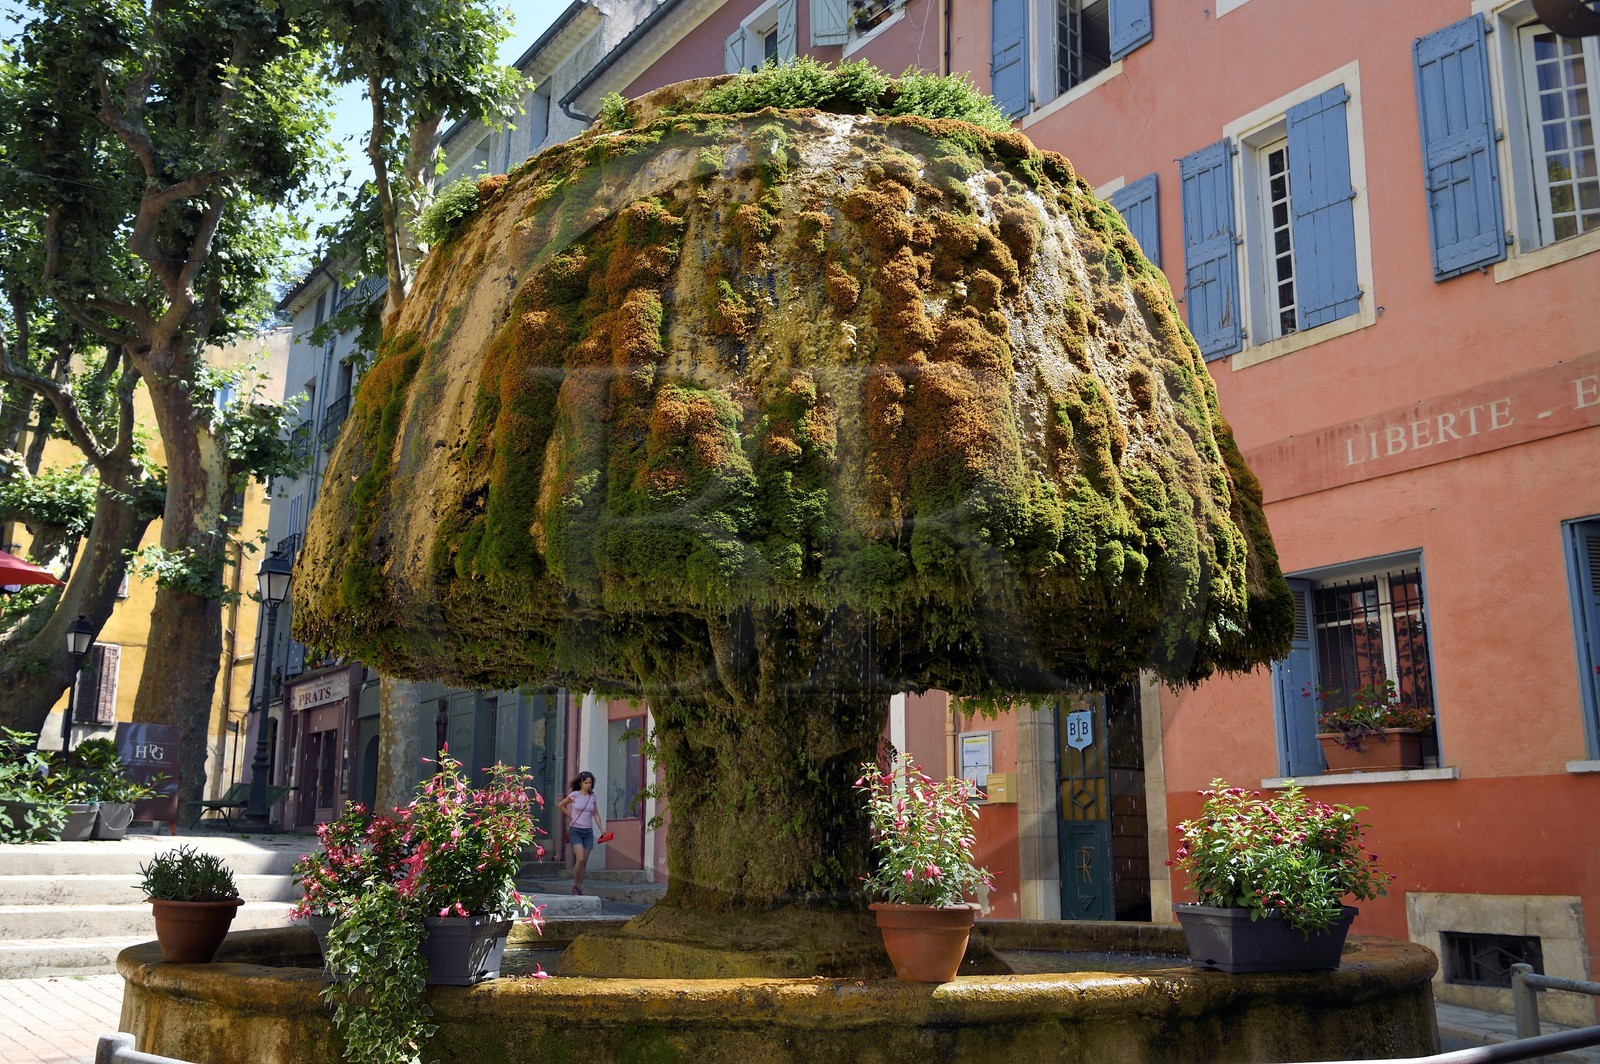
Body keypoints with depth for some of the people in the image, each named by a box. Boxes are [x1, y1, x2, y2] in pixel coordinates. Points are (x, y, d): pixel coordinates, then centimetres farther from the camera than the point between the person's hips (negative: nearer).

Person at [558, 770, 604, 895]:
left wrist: (602, 830, 5)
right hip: (575, 830, -4)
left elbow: (596, 815, 12)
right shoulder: (574, 795, -6)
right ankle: (575, 885, -2)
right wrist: (571, 817, 5)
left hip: (588, 832, 4)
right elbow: (561, 805, 10)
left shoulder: (593, 797, 5)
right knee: (580, 858, -18)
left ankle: (579, 887, 12)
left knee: (584, 862, 3)